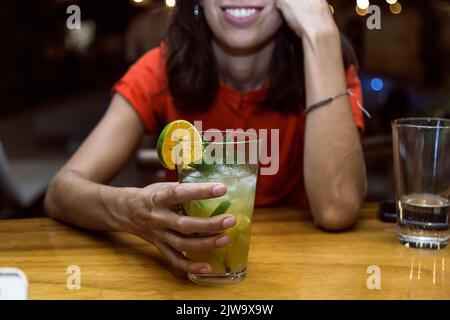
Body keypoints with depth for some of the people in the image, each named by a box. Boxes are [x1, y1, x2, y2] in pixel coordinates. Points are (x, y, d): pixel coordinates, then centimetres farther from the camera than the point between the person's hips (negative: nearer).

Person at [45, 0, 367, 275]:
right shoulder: (162, 70, -11)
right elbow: (62, 191, -18)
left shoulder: (329, 68, -13)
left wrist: (320, 33, -29)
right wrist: (131, 209, -41)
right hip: (190, 267, 2)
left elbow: (337, 210, -29)